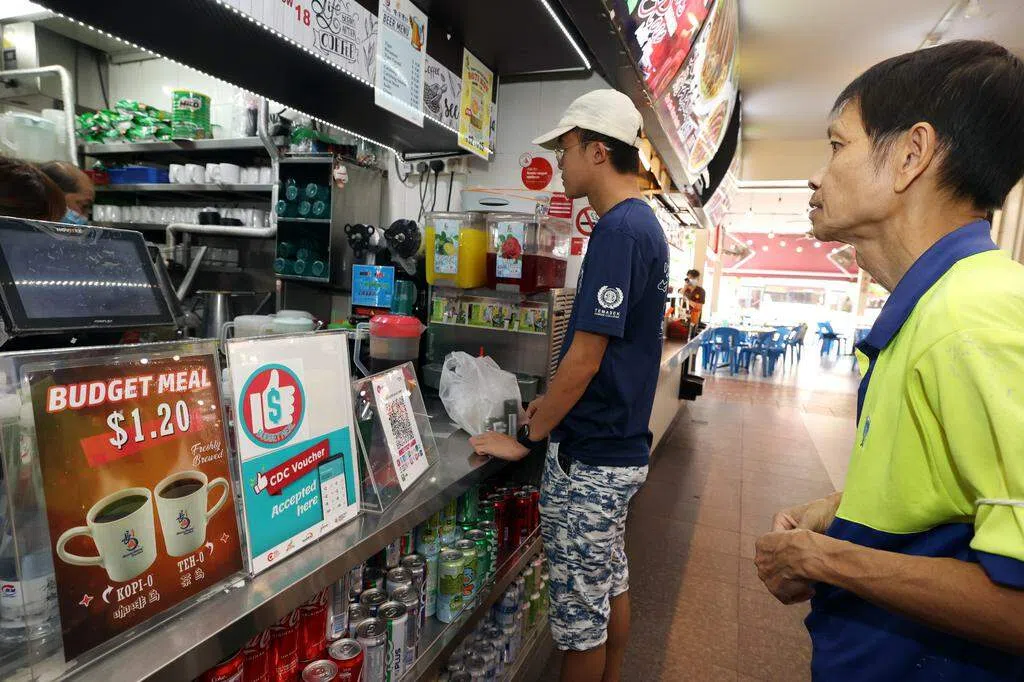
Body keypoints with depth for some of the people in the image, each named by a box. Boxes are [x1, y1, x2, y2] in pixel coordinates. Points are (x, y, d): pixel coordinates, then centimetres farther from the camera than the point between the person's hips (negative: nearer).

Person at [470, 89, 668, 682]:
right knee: (613, 584, 24)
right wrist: (556, 404, 16)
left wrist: (529, 439, -11)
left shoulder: (618, 229, -20)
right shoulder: (646, 223, 10)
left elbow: (586, 358, -22)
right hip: (623, 444, 10)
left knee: (581, 611, 9)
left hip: (590, 459, -10)